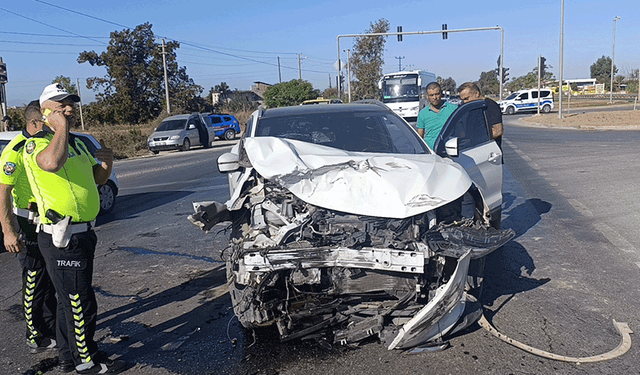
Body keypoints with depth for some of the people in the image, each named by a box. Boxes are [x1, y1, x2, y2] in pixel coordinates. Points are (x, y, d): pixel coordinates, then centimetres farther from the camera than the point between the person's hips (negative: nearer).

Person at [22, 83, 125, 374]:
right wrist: (61, 128, -24)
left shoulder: (76, 143, 16)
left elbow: (98, 178, 22)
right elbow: (52, 163, -38)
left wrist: (106, 162, 0)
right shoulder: (37, 143, -13)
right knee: (81, 304, 0)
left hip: (82, 234, 10)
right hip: (62, 239, -9)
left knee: (71, 300, 20)